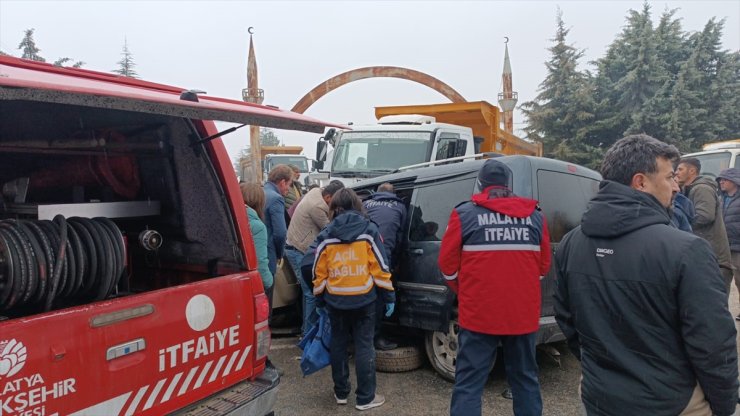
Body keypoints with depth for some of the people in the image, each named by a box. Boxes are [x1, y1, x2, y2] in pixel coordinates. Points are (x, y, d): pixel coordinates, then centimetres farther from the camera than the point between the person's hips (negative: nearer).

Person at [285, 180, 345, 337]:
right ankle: (309, 332, -3)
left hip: (295, 249, 10)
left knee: (309, 291, 16)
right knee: (312, 293, -9)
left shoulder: (316, 191, 4)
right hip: (299, 252, -10)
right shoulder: (317, 207, -25)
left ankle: (307, 328, 25)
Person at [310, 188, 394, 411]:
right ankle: (365, 397, 10)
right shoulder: (369, 230, -4)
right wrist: (388, 296, 1)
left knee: (338, 344, 15)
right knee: (364, 346, 5)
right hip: (364, 299, -2)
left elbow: (319, 271, 3)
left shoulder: (325, 235, 0)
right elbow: (380, 267, -5)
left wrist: (319, 298, 16)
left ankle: (341, 392, 25)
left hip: (335, 301, 2)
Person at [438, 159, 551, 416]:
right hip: (524, 314, 3)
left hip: (479, 313, -3)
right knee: (525, 379, 20)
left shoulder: (465, 213, -5)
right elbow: (544, 265, 9)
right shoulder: (535, 215, 4)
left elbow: (447, 264, -3)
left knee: (469, 384, 4)